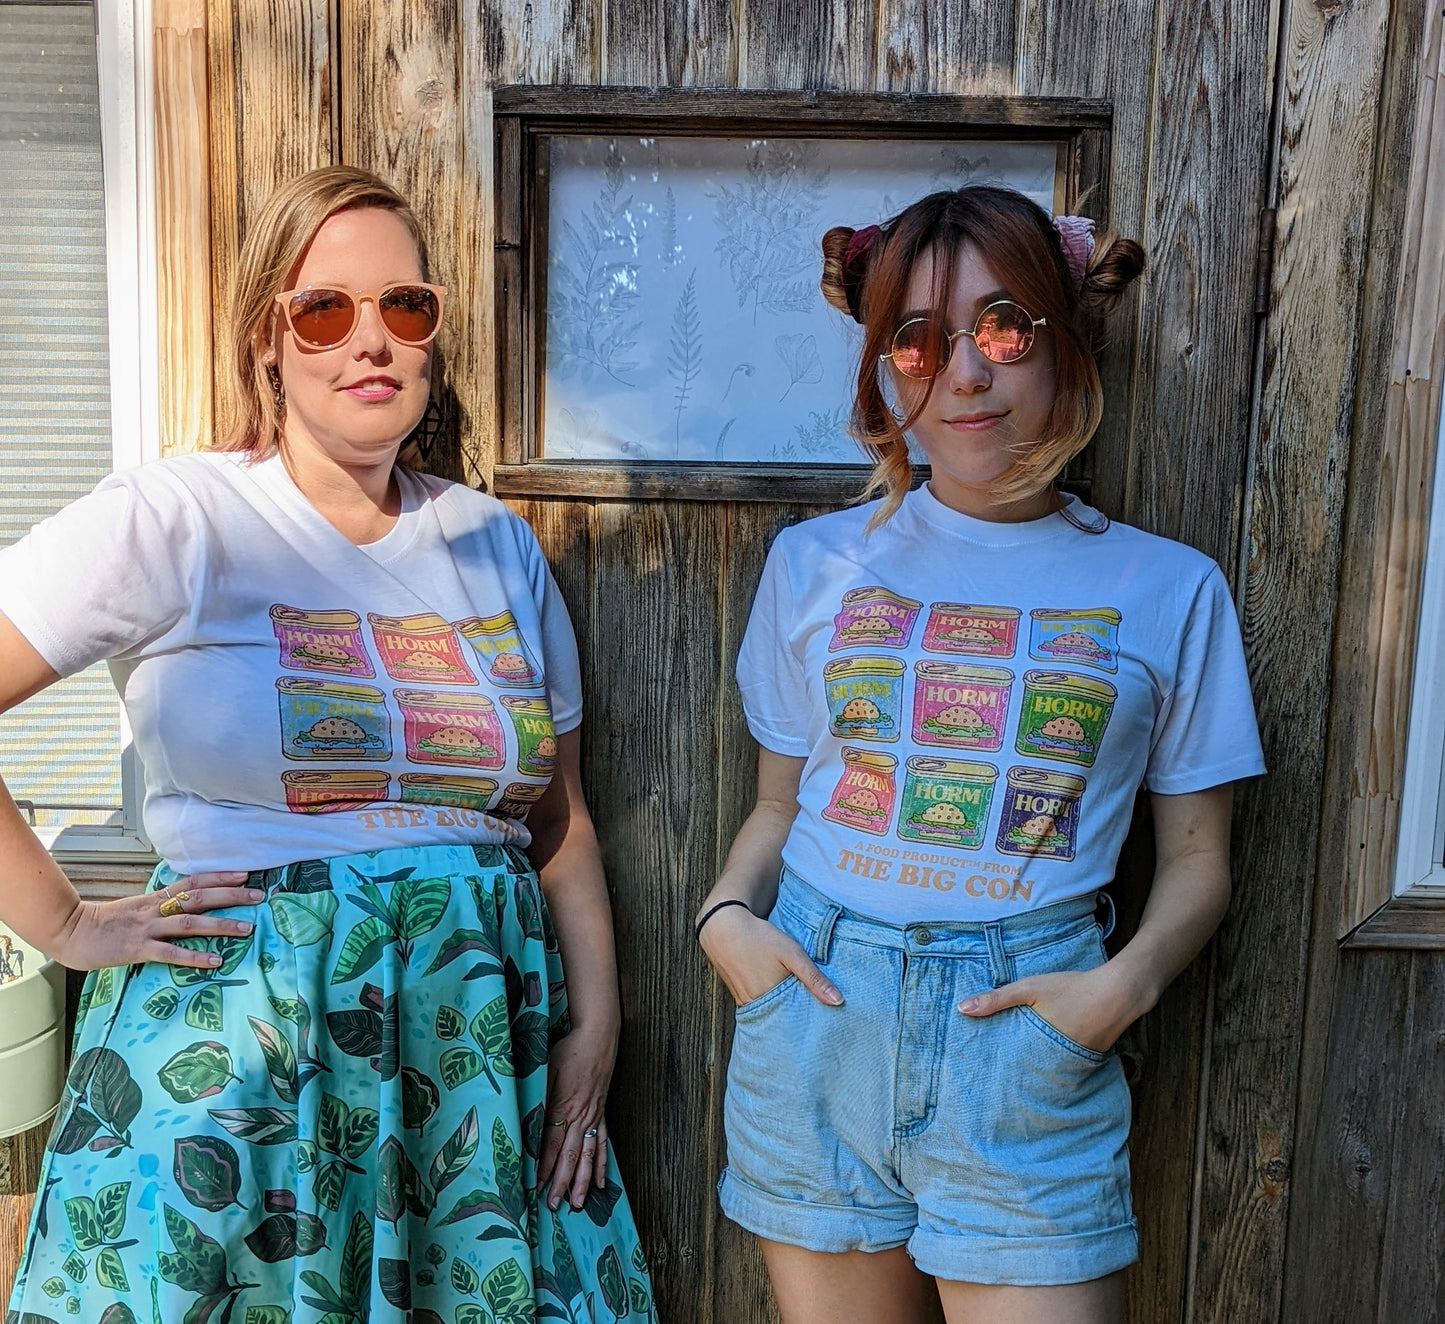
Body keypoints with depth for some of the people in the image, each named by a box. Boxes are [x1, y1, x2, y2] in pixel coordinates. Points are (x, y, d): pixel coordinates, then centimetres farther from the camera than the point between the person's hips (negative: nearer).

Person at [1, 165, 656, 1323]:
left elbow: (558, 815, 11)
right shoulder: (171, 521, -7)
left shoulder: (495, 543, 8)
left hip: (481, 1041, 4)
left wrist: (595, 1025, 4)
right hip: (235, 1043, -3)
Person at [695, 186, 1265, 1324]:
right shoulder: (816, 562, 7)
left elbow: (1196, 857, 6)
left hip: (1029, 1031, -1)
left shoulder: (1169, 589, 3)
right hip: (815, 1008, 2)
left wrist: (1126, 983, -11)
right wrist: (727, 912, -5)